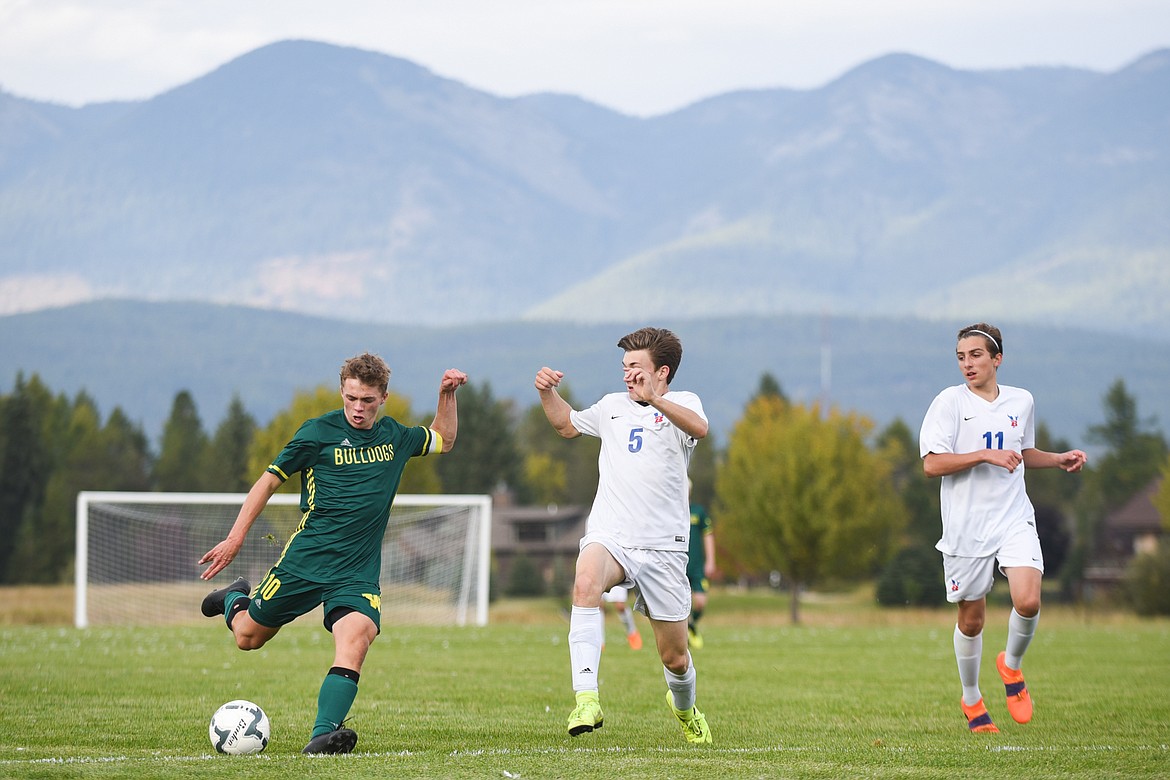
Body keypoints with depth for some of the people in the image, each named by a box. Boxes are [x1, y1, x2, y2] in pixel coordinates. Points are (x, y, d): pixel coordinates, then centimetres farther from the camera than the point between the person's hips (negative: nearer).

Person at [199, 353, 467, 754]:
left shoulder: (394, 436, 10)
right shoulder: (319, 432, -5)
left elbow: (443, 440, 31)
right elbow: (269, 481, -1)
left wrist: (447, 394, 14)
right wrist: (234, 539, -6)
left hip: (358, 571, 2)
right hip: (305, 559, -2)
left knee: (356, 639, -27)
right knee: (248, 638, 11)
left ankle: (323, 735, -35)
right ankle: (236, 599, 47)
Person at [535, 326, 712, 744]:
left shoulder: (681, 403, 3)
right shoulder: (612, 406, 16)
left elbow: (699, 428, -23)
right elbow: (566, 424, 37)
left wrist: (654, 398, -37)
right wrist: (548, 392, 17)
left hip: (663, 546, -2)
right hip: (608, 535, 2)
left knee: (675, 658, 7)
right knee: (586, 583, -36)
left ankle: (684, 707, 43)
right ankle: (586, 700, -43)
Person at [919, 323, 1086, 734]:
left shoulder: (1021, 401, 8)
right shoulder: (950, 402, -5)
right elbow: (931, 464, -12)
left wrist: (1060, 460, 10)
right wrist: (985, 455, -19)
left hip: (1014, 518, 2)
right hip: (966, 526, -2)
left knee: (1028, 601, -18)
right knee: (971, 618, 6)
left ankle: (1011, 664, 12)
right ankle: (971, 700, 27)